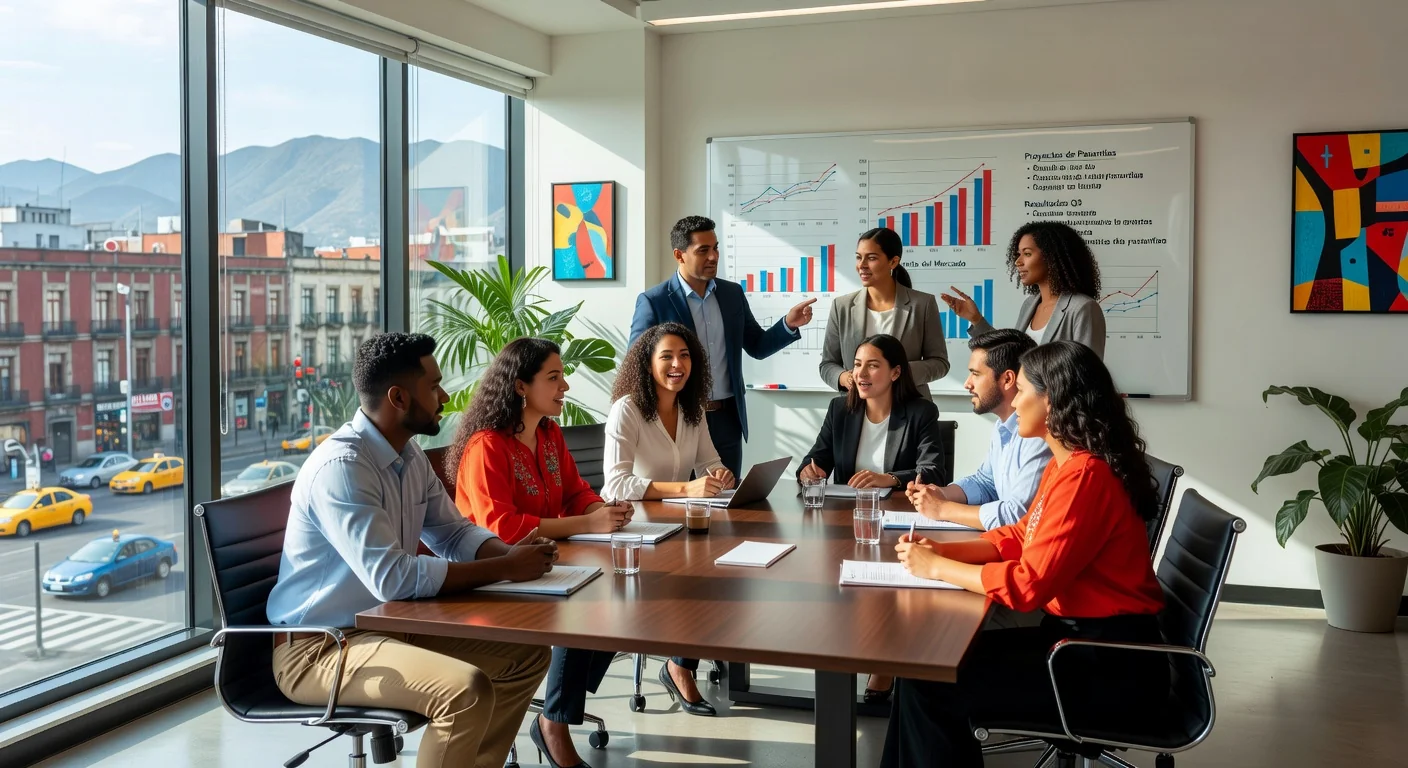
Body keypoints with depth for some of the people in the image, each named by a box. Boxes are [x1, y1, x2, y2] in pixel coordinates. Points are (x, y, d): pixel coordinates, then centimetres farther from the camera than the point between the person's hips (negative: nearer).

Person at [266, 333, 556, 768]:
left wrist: (510, 553, -8)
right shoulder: (340, 467, -24)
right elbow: (392, 578, -31)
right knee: (469, 689, -29)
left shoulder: (409, 454, 5)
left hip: (389, 624, 9)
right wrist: (505, 568, -25)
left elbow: (452, 532, 14)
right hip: (319, 648, -9)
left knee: (527, 656, 7)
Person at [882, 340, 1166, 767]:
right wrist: (940, 550, 1)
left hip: (1109, 665, -9)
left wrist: (936, 568, -13)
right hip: (1077, 636, 9)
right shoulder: (1065, 465, 8)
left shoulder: (1083, 476, -23)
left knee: (929, 683, -11)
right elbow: (1019, 538, 16)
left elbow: (1028, 584, -24)